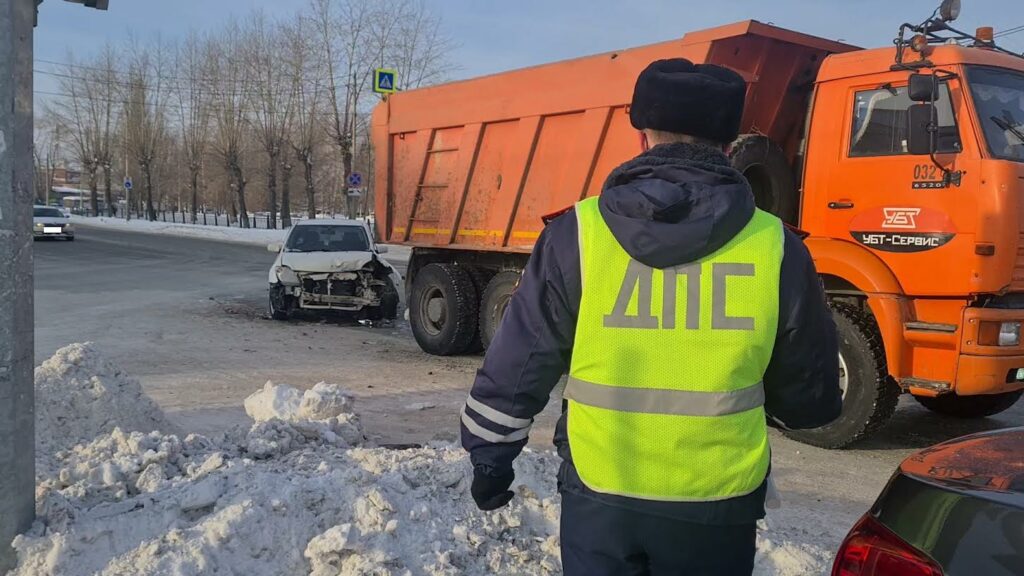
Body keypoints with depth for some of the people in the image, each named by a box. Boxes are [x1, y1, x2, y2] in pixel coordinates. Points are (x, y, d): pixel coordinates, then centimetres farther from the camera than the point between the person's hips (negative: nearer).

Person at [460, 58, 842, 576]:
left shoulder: (578, 233, -8)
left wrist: (490, 456, 13)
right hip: (716, 503, 1)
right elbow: (811, 396, 4)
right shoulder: (775, 247, -7)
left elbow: (518, 362, -1)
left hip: (598, 496, 0)